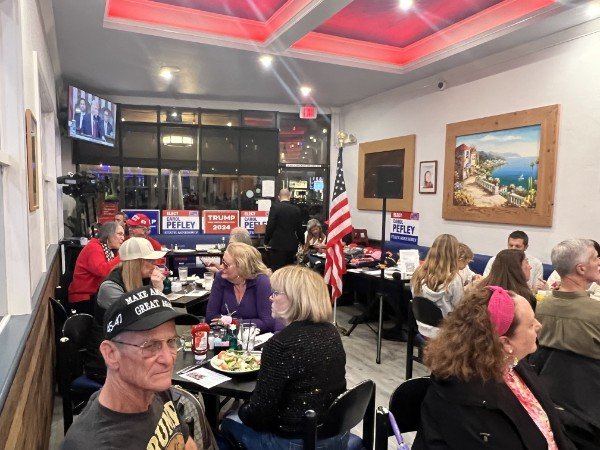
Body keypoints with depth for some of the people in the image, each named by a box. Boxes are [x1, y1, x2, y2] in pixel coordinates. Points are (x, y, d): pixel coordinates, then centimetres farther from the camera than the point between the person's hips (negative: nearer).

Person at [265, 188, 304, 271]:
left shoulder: (275, 208, -7)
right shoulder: (296, 209, 3)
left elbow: (270, 226, -9)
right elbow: (299, 228, 6)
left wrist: (266, 241, 2)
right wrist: (302, 242, 20)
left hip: (278, 244, -4)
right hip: (291, 245, 4)